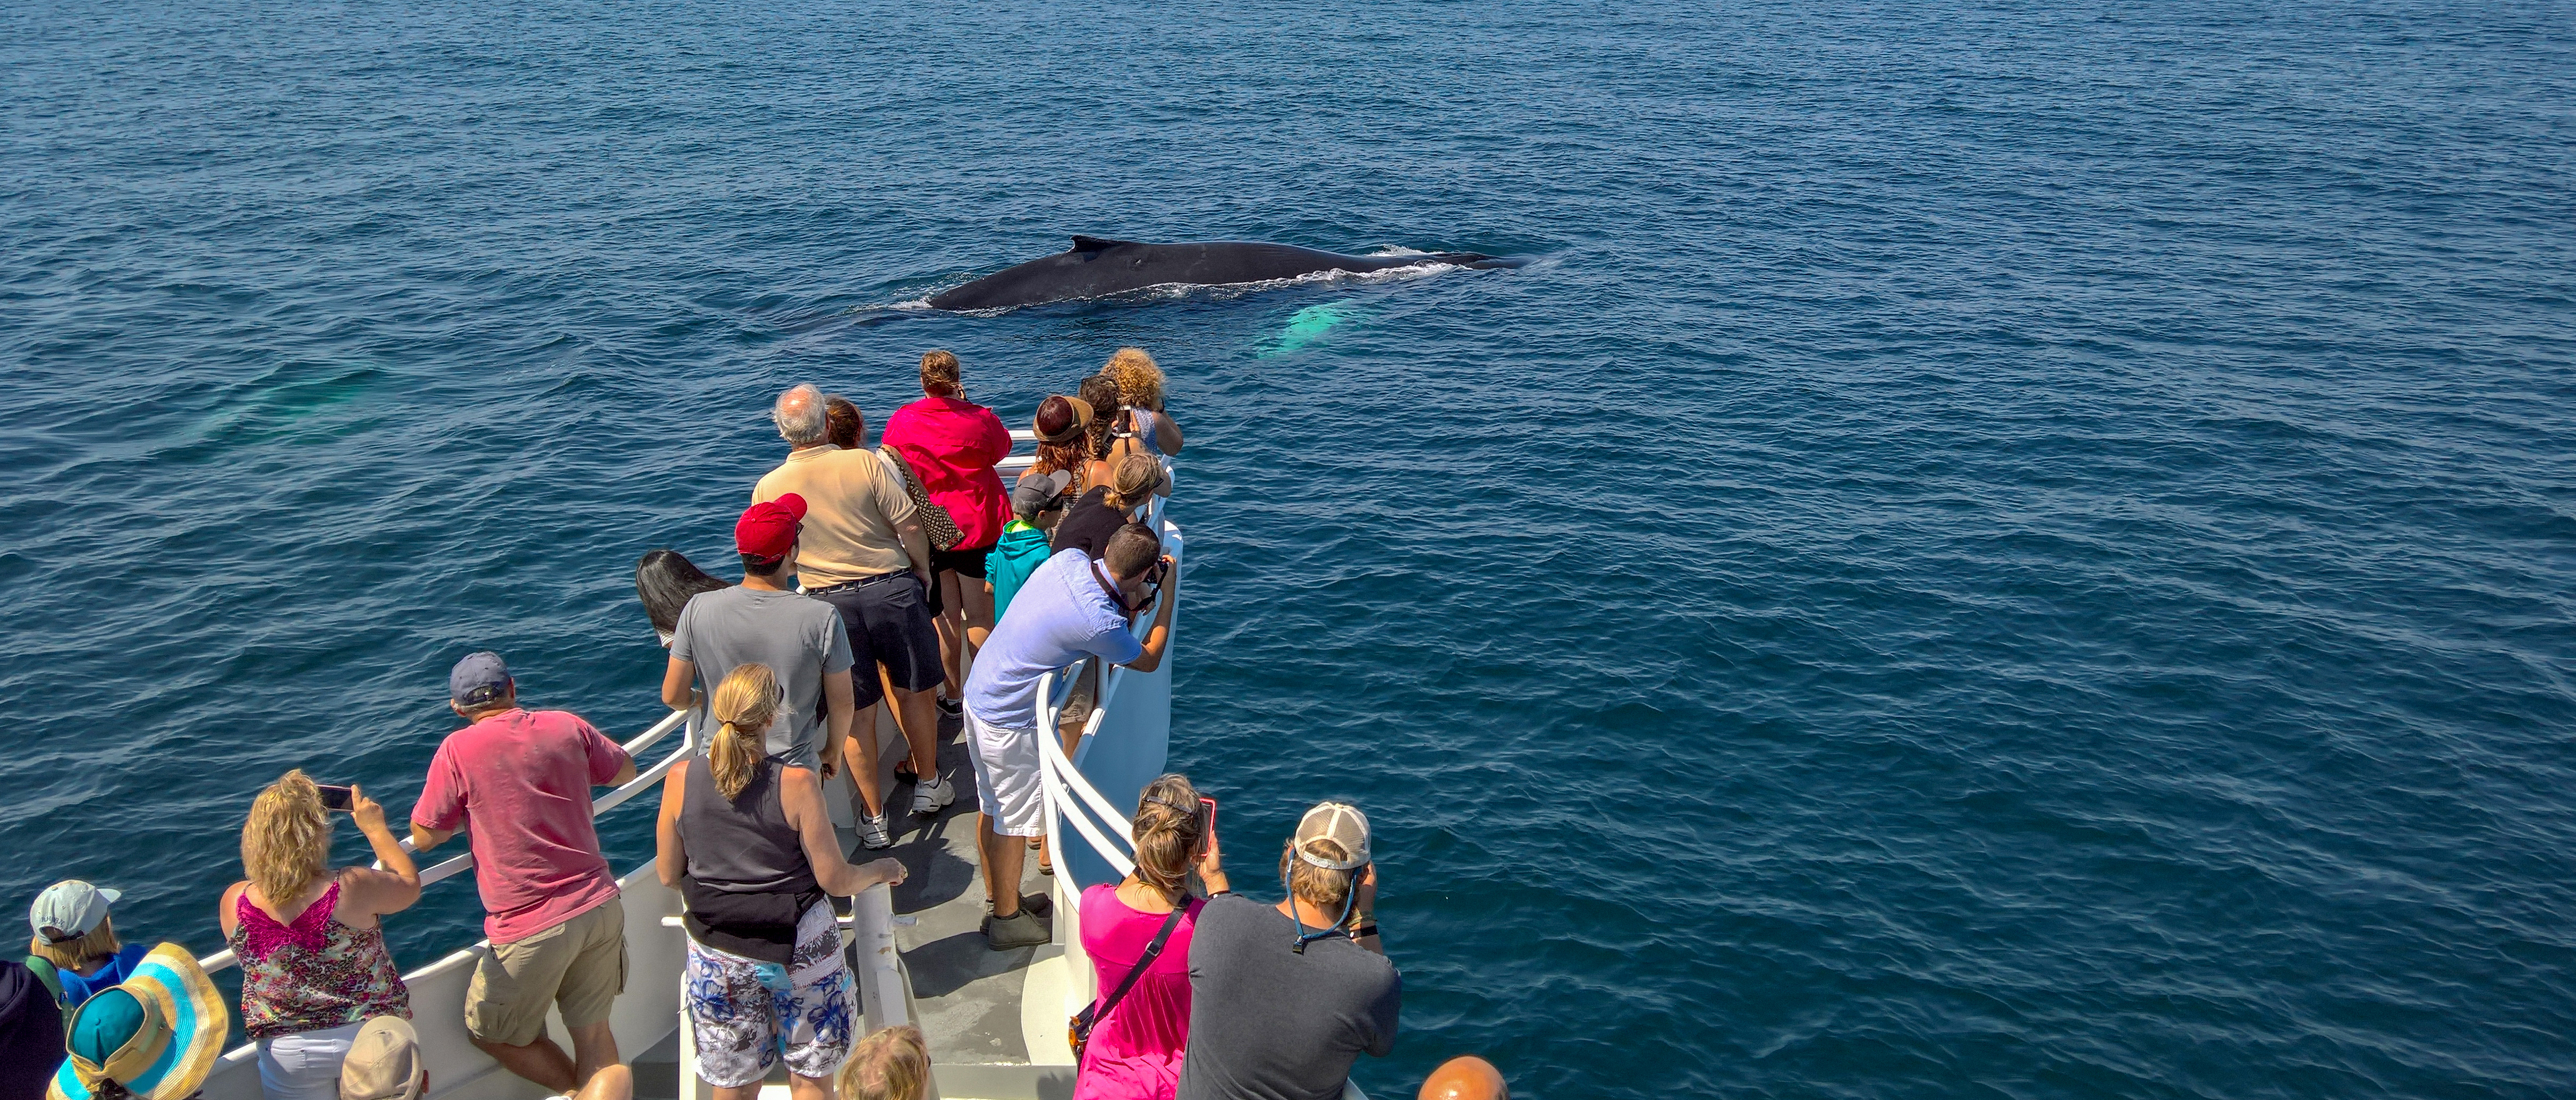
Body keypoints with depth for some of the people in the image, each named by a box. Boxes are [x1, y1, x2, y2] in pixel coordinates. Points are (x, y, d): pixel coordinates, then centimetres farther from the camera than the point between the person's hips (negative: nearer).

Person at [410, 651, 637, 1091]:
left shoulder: (458, 750, -8)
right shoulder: (567, 726, 2)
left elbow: (423, 838, -1)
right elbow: (625, 771, 19)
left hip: (533, 928, -4)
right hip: (600, 907, 4)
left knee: (490, 1034, 18)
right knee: (593, 1033, 15)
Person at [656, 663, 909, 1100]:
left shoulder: (681, 780, -10)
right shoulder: (797, 784, -18)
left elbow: (669, 876, 2)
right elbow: (836, 881, -13)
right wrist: (881, 871, 7)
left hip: (719, 955, 3)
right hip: (799, 950, -3)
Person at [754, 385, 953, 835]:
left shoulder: (767, 489, -5)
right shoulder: (865, 464, -12)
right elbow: (909, 526, -11)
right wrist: (922, 570, 7)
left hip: (830, 604, 1)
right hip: (892, 588, -1)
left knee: (855, 713, 11)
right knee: (914, 693, 18)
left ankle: (874, 815, 20)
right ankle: (928, 785, 33)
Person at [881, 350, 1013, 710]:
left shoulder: (902, 422, -7)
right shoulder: (980, 419, -10)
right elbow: (1003, 449, 12)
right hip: (979, 527, -1)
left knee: (945, 618, 11)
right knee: (980, 617, 7)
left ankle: (952, 697, 19)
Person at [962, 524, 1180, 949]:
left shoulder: (1069, 560, -10)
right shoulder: (1101, 623, -30)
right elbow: (1150, 660, -7)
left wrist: (1126, 600, -1)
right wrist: (1168, 596, -1)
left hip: (980, 695, 9)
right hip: (1011, 722, -9)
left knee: (992, 806, 23)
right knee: (1017, 818, 9)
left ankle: (996, 895, 41)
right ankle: (1008, 920, 25)